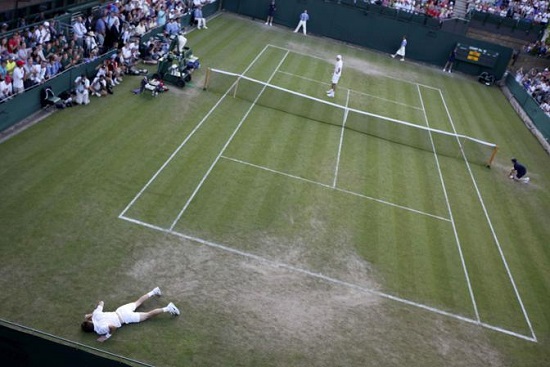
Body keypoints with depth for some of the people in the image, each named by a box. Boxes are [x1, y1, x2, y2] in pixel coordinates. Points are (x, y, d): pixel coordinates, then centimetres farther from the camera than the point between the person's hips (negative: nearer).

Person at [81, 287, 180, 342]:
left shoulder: (100, 329, -26)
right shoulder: (96, 314, -6)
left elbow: (112, 327, -44)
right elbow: (101, 302, 11)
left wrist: (107, 336, -27)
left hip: (124, 318, -7)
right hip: (121, 310, 7)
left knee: (148, 315, 2)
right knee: (137, 302, 31)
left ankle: (167, 309, 0)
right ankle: (154, 292, 40)